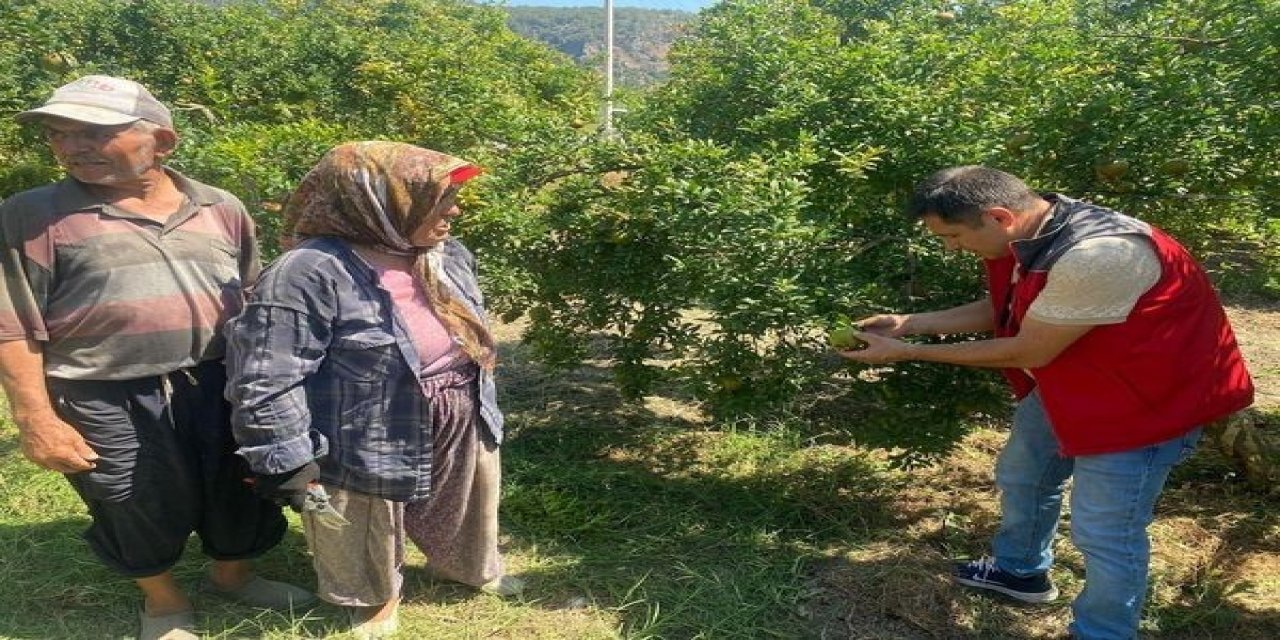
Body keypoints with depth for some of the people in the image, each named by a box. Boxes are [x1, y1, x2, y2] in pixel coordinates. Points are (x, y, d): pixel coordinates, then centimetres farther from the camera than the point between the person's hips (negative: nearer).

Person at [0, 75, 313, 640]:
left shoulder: (219, 209, 2)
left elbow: (257, 301, 10)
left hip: (219, 383, 3)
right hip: (106, 401, -3)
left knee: (237, 489, 17)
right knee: (141, 508, 13)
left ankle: (233, 574, 45)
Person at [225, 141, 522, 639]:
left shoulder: (449, 256, -2)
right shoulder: (309, 274, -27)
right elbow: (266, 383, -25)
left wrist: (481, 407, 21)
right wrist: (290, 466, -22)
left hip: (462, 432, 7)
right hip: (373, 446, -6)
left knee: (465, 514, 30)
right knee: (370, 548, 19)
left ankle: (475, 569, 58)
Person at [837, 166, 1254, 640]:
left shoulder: (1095, 256, -38)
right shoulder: (1027, 232, -10)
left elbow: (1027, 352, -29)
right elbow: (1001, 309, 6)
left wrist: (907, 352, -23)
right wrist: (908, 323, -4)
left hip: (1143, 396, -9)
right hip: (1068, 380, 9)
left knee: (1104, 533, -1)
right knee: (1021, 476, 23)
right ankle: (1021, 571, 49)